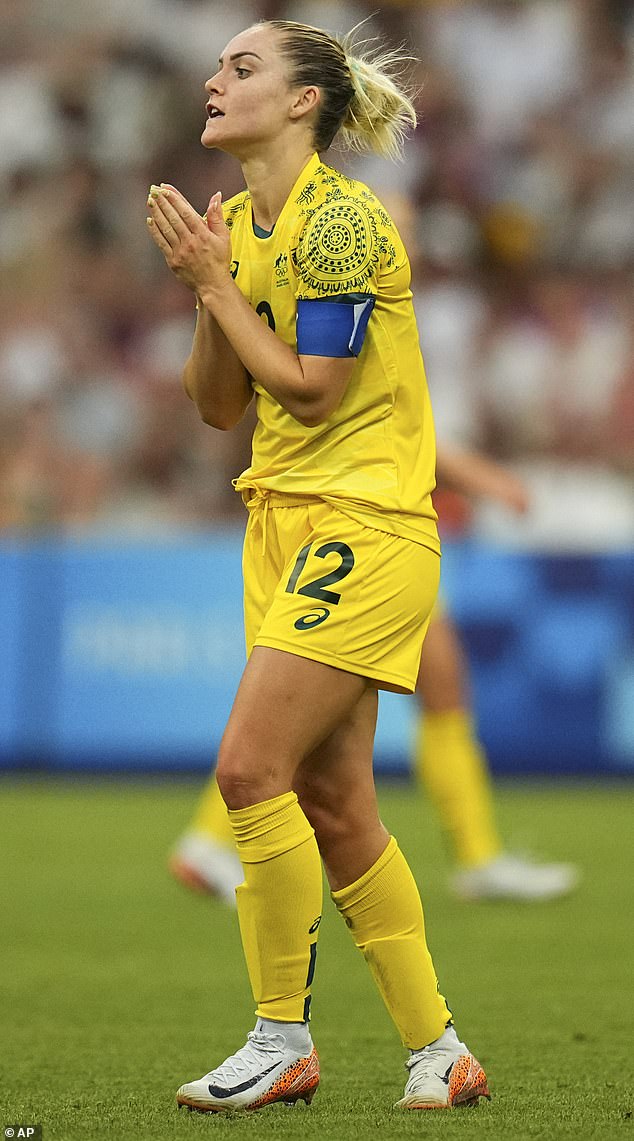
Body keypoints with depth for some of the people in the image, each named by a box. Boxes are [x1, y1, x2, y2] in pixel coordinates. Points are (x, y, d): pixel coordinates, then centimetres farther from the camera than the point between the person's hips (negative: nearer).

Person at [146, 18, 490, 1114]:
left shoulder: (341, 219, -14)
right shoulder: (244, 225, 12)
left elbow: (312, 389, -18)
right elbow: (218, 405, 11)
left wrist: (216, 283, -14)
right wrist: (206, 285, -4)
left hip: (359, 524, -9)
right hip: (285, 523, 9)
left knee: (251, 769, -14)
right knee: (334, 807, 7)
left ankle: (282, 1043, -3)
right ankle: (437, 1051, 14)